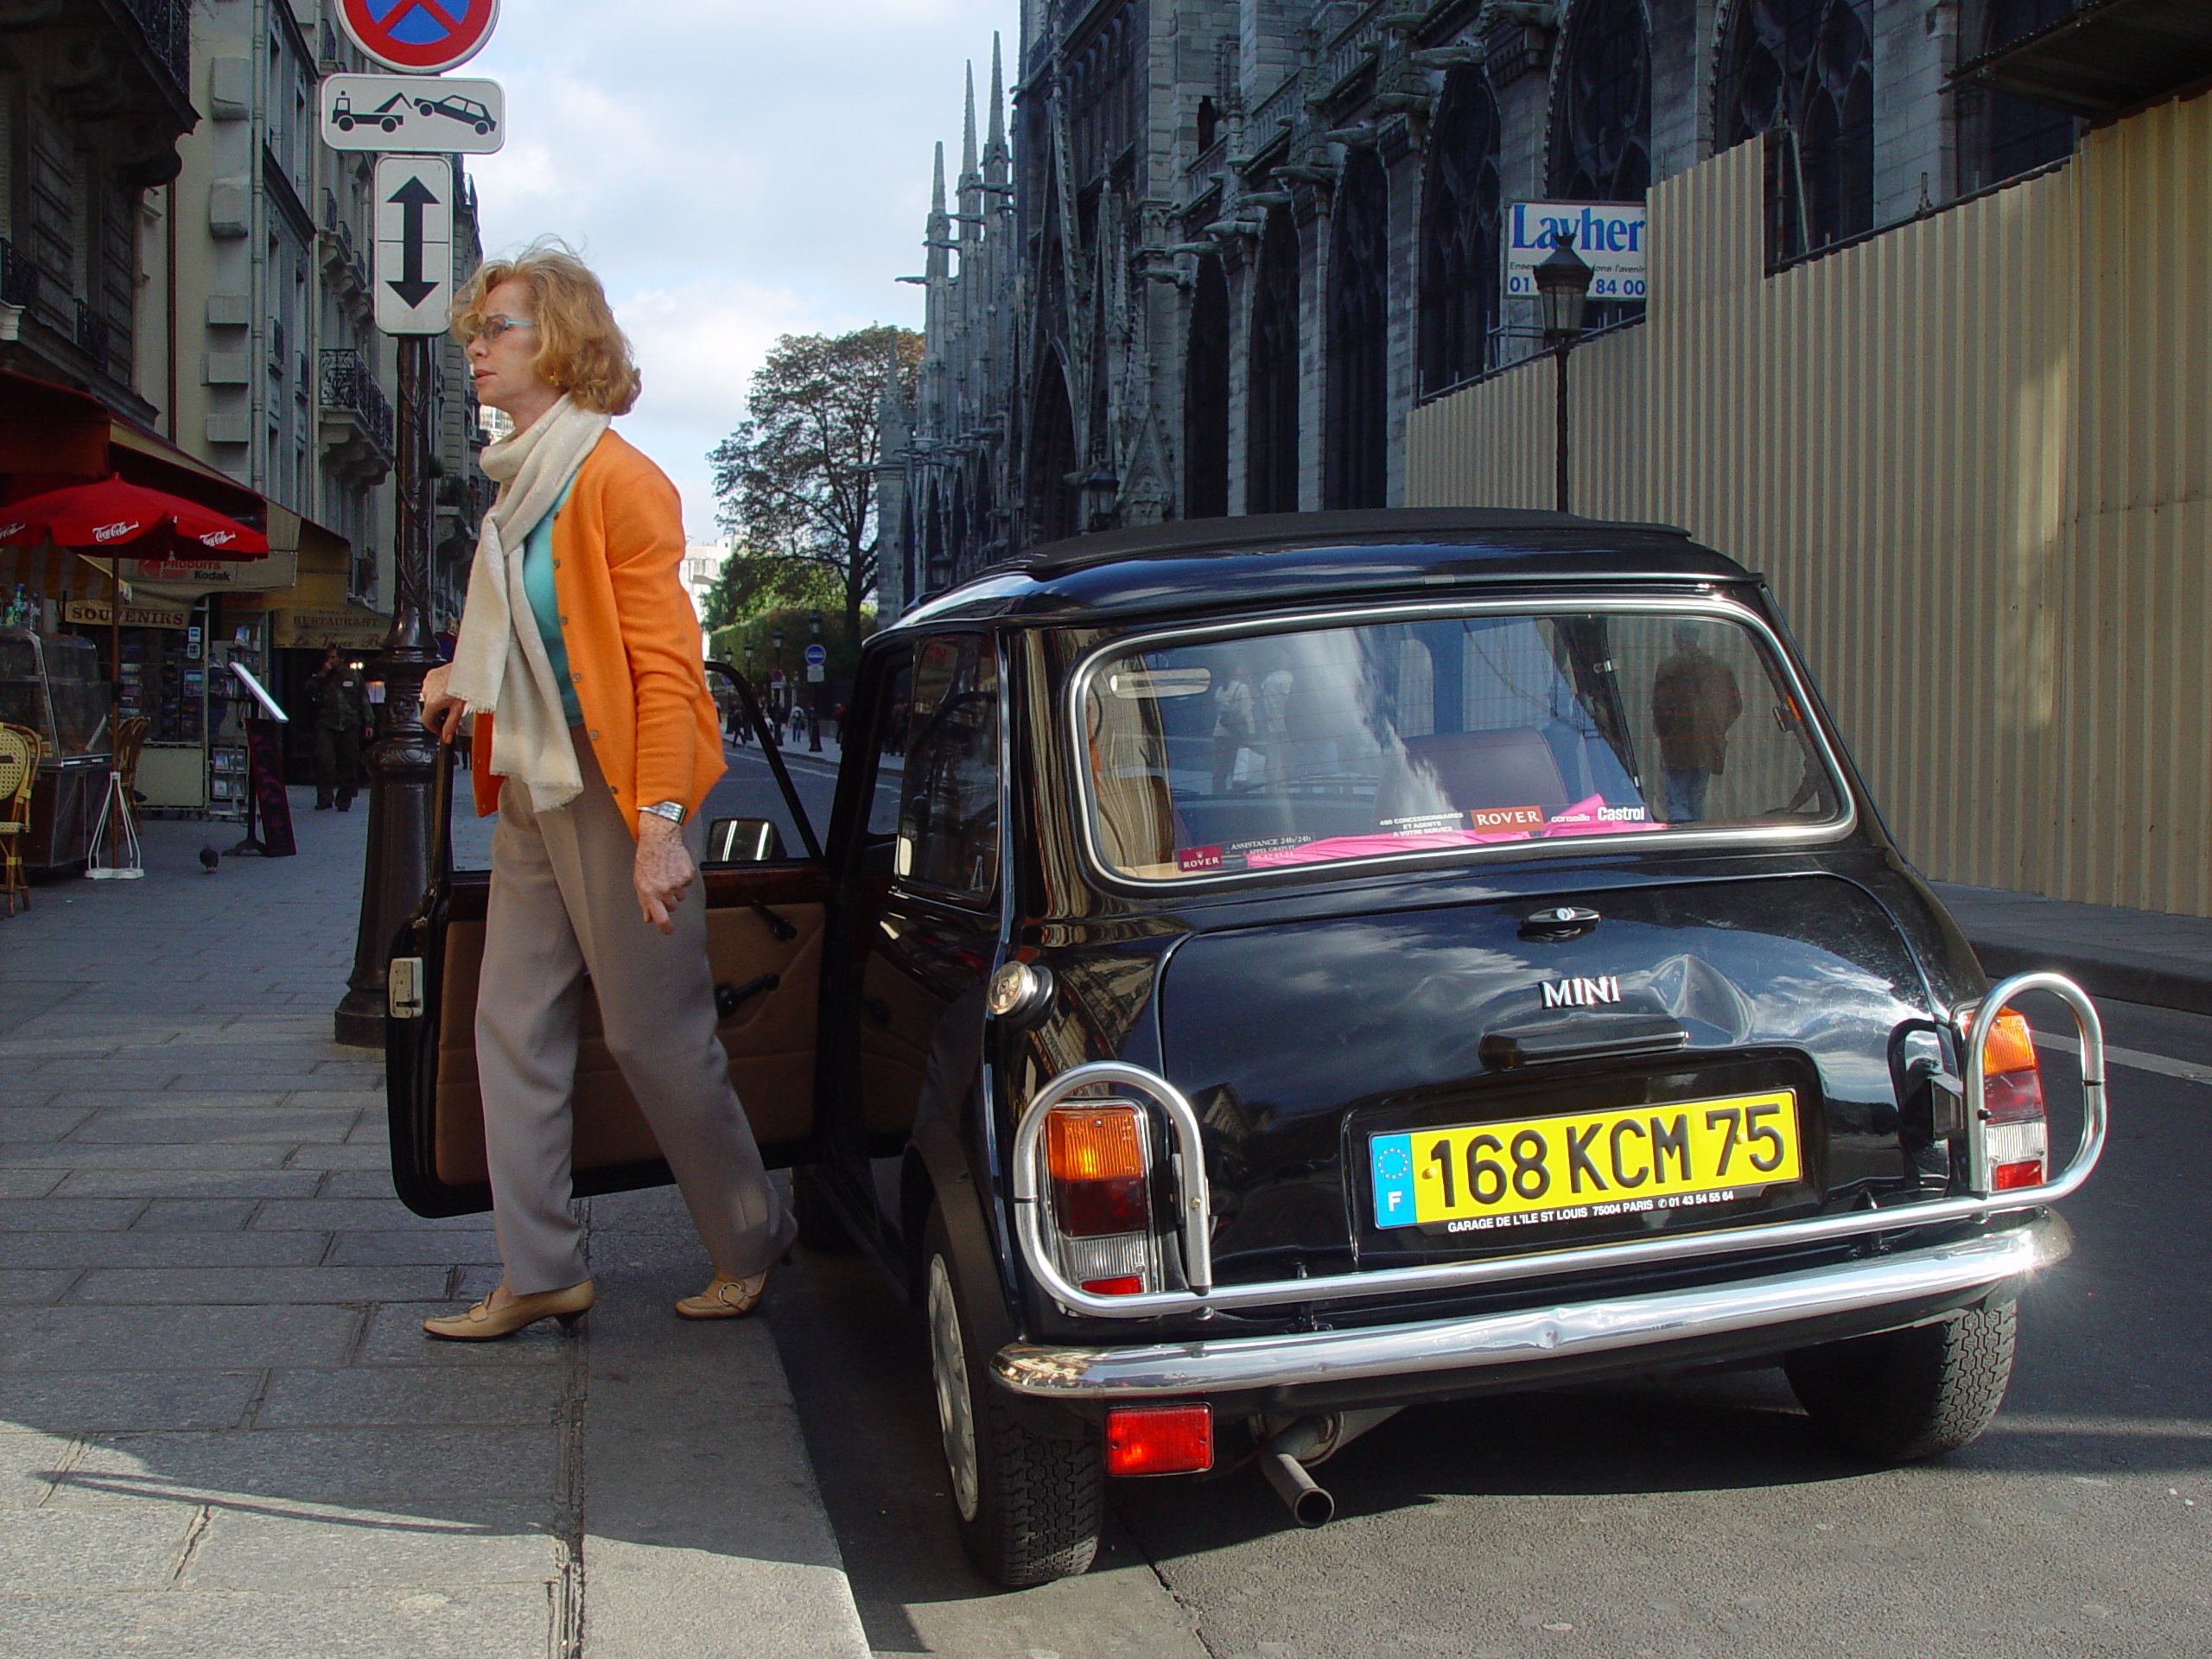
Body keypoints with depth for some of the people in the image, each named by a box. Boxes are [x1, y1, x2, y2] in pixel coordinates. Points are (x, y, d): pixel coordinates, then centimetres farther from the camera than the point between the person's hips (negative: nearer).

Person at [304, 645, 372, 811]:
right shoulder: (322, 677, 16)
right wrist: (321, 675, -6)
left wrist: (369, 723, 4)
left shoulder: (354, 676, 13)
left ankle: (344, 800, 7)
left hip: (349, 727, 0)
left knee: (349, 763, -1)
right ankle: (324, 798, -10)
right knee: (324, 760, -13)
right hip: (326, 726, 0)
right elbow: (310, 691, 0)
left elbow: (365, 702, 12)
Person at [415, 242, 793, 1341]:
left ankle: (751, 1242, 18)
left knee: (654, 1038, 0)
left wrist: (660, 825, -23)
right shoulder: (518, 487, 14)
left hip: (611, 792, -9)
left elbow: (665, 666, -17)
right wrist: (463, 675, 12)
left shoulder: (617, 480, -13)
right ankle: (539, 1276, 15)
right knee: (514, 1029, 7)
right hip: (529, 791, 9)